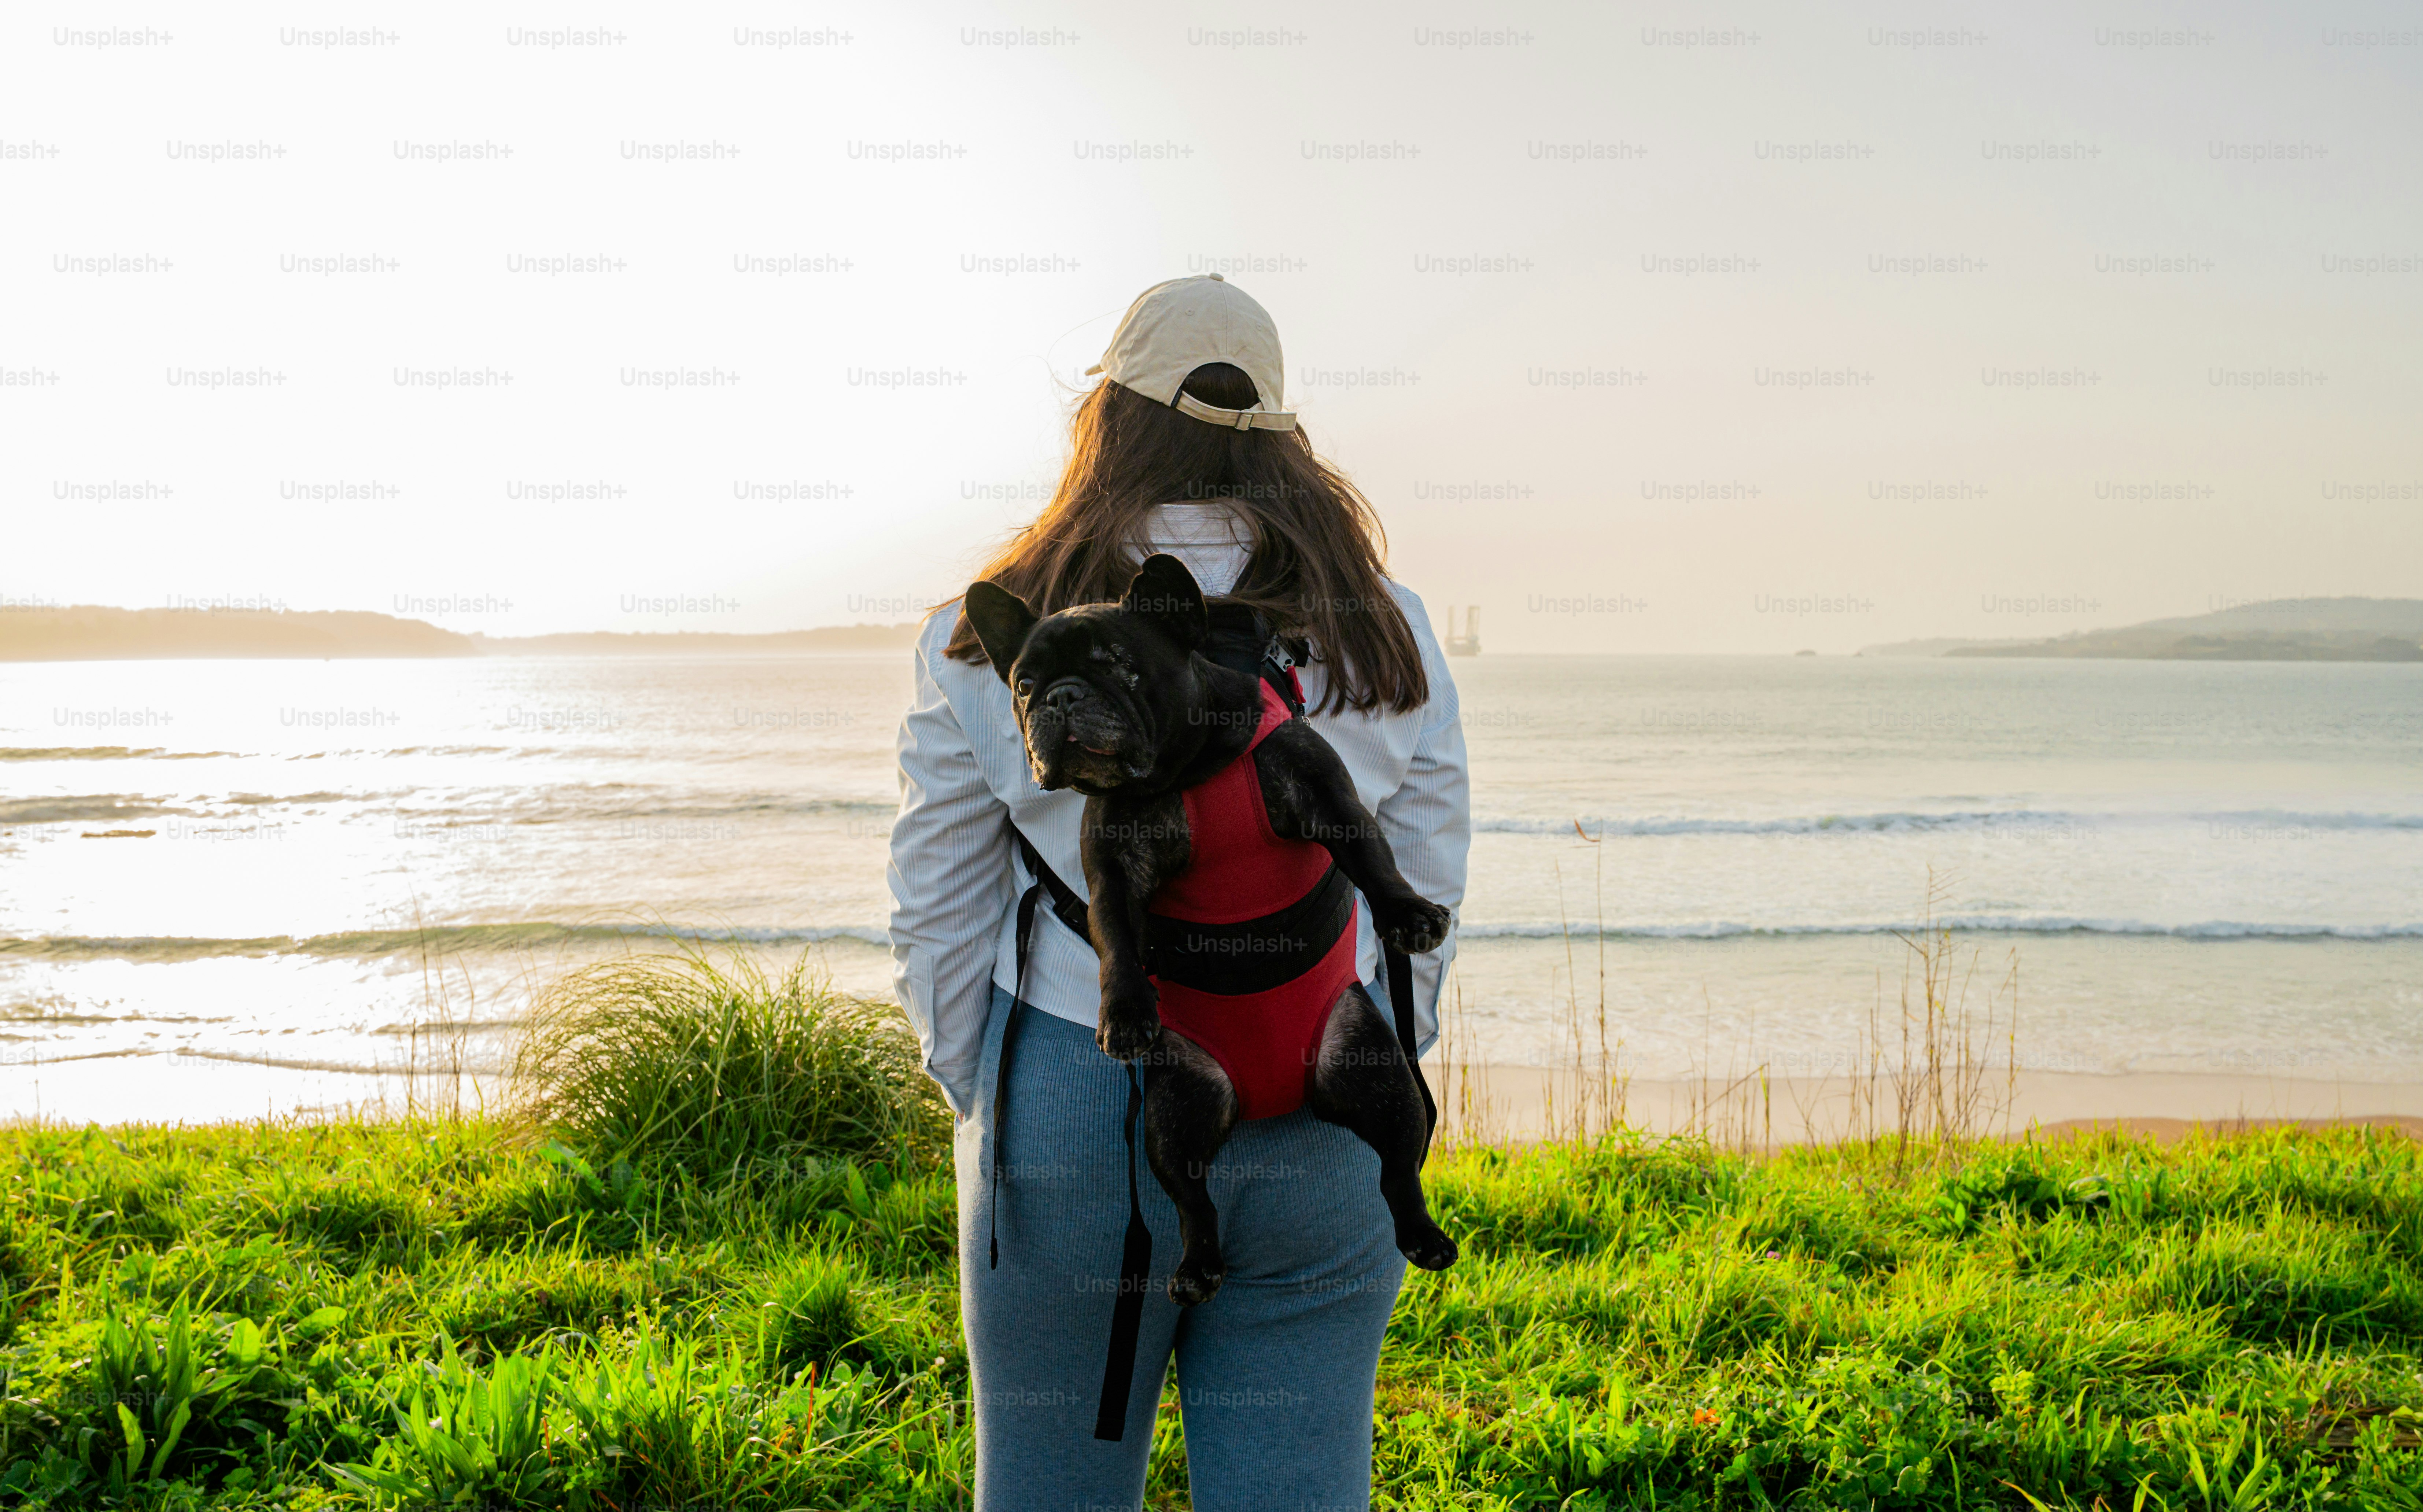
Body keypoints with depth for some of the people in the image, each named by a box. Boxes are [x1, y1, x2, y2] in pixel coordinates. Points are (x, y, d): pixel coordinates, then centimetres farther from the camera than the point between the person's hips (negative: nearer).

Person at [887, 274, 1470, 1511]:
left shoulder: (986, 644, -5)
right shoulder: (1388, 640, 0)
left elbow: (939, 919, 0)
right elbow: (1423, 912, 4)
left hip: (1070, 1124, -1)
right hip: (1318, 1149, 2)